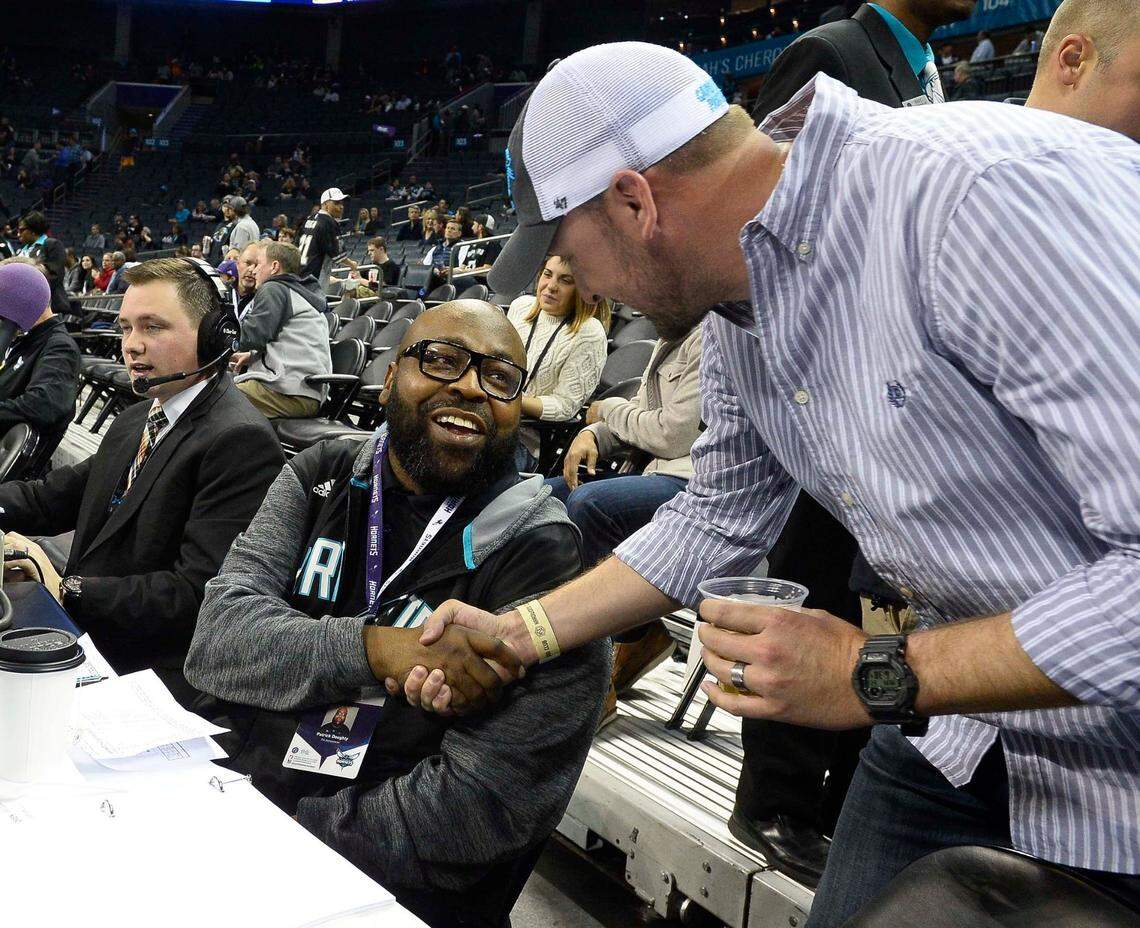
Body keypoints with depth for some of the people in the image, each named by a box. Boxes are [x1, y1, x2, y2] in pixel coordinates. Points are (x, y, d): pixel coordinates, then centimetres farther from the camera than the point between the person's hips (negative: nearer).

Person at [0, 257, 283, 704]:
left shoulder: (240, 441, -17)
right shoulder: (132, 423, 16)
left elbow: (198, 593, -23)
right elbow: (50, 498, 13)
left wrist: (65, 590, -22)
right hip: (89, 656, 8)